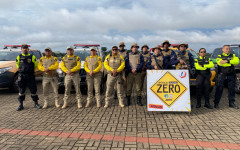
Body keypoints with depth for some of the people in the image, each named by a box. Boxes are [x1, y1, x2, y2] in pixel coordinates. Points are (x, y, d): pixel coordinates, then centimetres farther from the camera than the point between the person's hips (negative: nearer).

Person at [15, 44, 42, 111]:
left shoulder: (32, 57, 1)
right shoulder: (19, 57, 7)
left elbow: (36, 65, 10)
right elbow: (18, 65, 22)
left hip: (30, 76, -1)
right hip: (21, 76, 1)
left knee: (33, 90, 2)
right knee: (21, 91, 6)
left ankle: (36, 103, 15)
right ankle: (21, 105, 16)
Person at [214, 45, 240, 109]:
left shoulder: (233, 56, 13)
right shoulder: (219, 56, 6)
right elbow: (220, 63, -16)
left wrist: (227, 61, -21)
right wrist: (232, 63, -18)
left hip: (231, 75, 3)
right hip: (222, 75, -3)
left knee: (231, 89, 8)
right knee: (219, 89, -2)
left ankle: (231, 103, 20)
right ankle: (216, 103, 5)